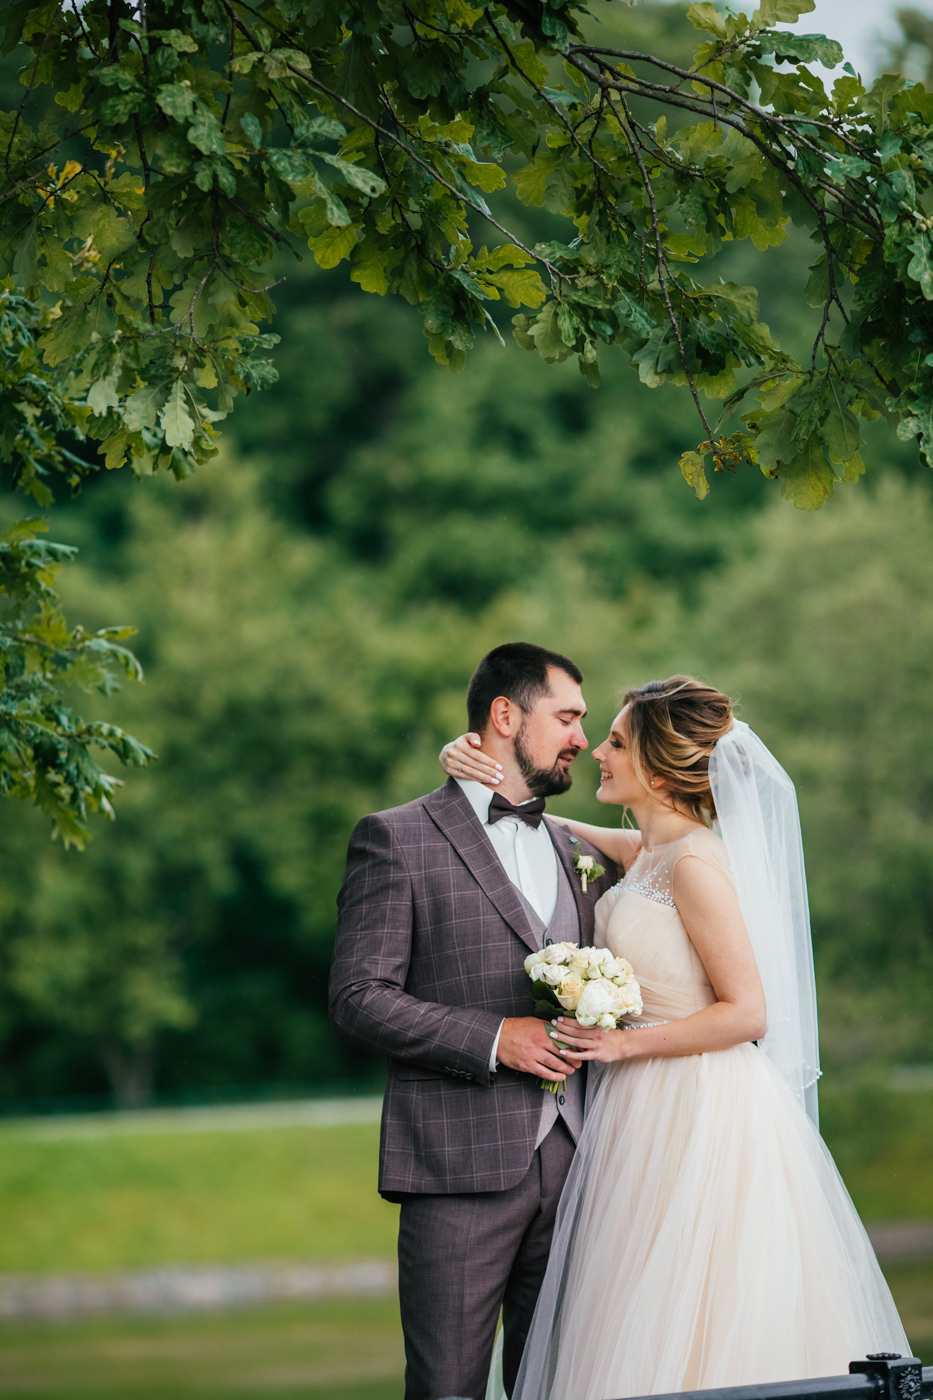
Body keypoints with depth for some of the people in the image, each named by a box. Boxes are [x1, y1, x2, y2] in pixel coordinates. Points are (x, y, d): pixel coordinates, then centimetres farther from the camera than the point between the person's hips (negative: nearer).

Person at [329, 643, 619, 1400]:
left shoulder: (580, 855, 20)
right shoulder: (396, 840, 1)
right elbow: (358, 998, -7)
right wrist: (493, 1039, -15)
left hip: (571, 1165, 6)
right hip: (460, 1168, -5)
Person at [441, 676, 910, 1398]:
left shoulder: (695, 863, -16)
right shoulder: (647, 851, 9)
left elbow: (747, 1013, -18)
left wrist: (624, 1044, -15)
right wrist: (474, 769, 2)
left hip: (700, 1115, -9)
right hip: (650, 1112, 9)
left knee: (686, 1341, -4)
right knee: (641, 1335, 11)